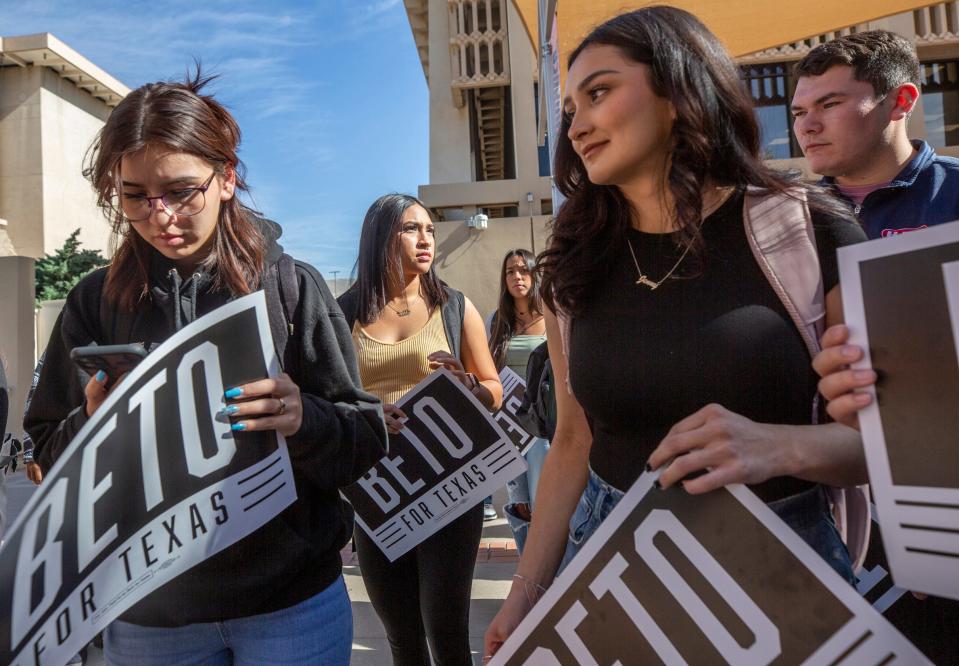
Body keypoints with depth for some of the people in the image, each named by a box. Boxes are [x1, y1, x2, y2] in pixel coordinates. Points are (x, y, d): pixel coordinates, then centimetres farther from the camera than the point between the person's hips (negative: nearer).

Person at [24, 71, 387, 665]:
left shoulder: (292, 287, -8)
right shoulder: (96, 303, 1)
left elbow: (368, 443, -8)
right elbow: (50, 456, 6)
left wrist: (304, 421, -28)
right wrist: (91, 427, -15)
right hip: (146, 614, 3)